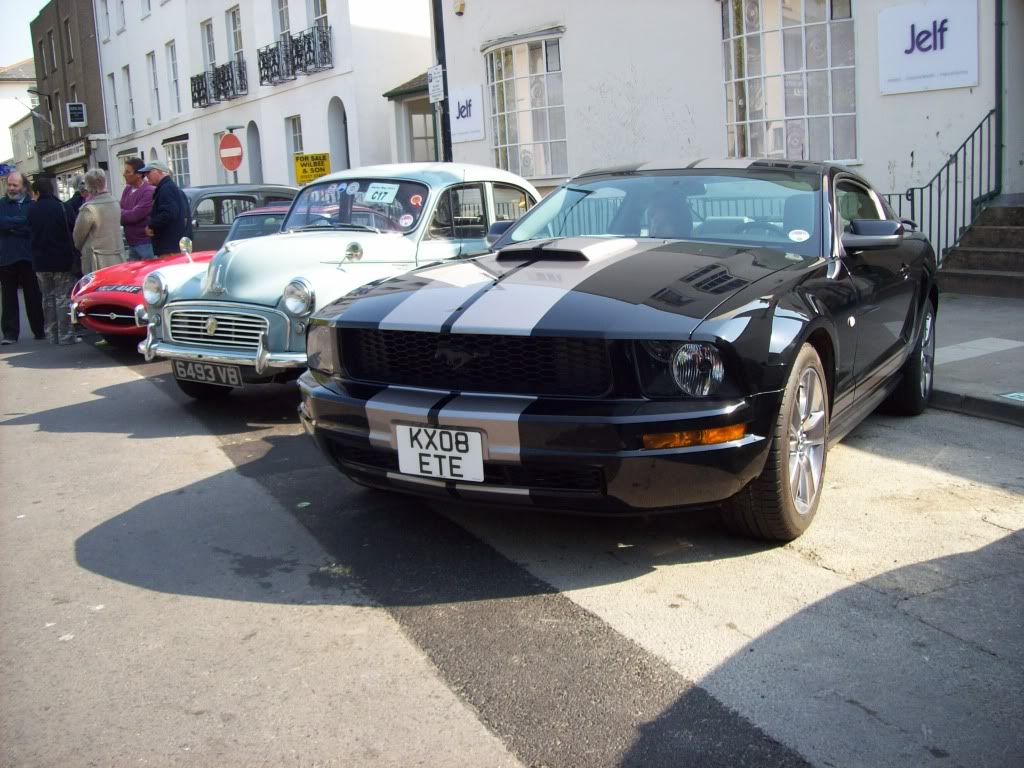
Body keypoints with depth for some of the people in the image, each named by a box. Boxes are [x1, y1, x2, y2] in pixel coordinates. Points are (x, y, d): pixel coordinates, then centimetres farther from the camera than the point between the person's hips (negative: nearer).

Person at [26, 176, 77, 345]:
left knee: (48, 297, 13)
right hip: (60, 259, -3)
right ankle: (66, 335, -3)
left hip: (41, 261, 3)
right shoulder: (59, 206, -10)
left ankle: (52, 334, 15)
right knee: (63, 297, 0)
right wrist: (71, 254, -3)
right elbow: (68, 232, -10)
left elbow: (30, 233, 9)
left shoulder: (32, 209, 0)